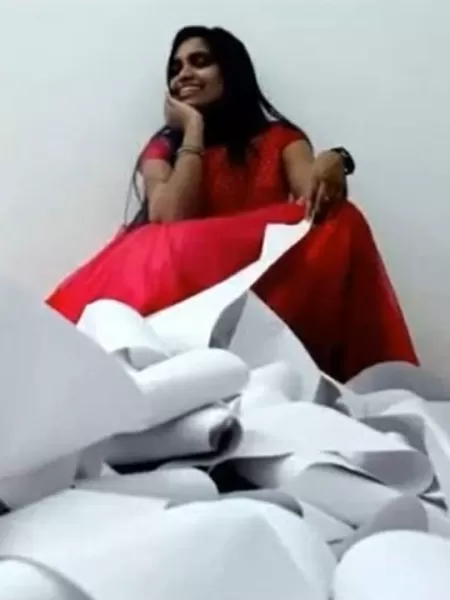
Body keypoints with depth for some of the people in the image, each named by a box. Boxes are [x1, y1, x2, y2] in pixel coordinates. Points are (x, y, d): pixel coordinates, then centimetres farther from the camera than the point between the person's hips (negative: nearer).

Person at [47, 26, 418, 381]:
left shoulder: (281, 139, 17)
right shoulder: (163, 149, 16)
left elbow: (313, 197, -5)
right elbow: (170, 223, -5)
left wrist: (332, 163, -29)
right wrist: (194, 130, 3)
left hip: (270, 281, 1)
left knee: (339, 223, -27)